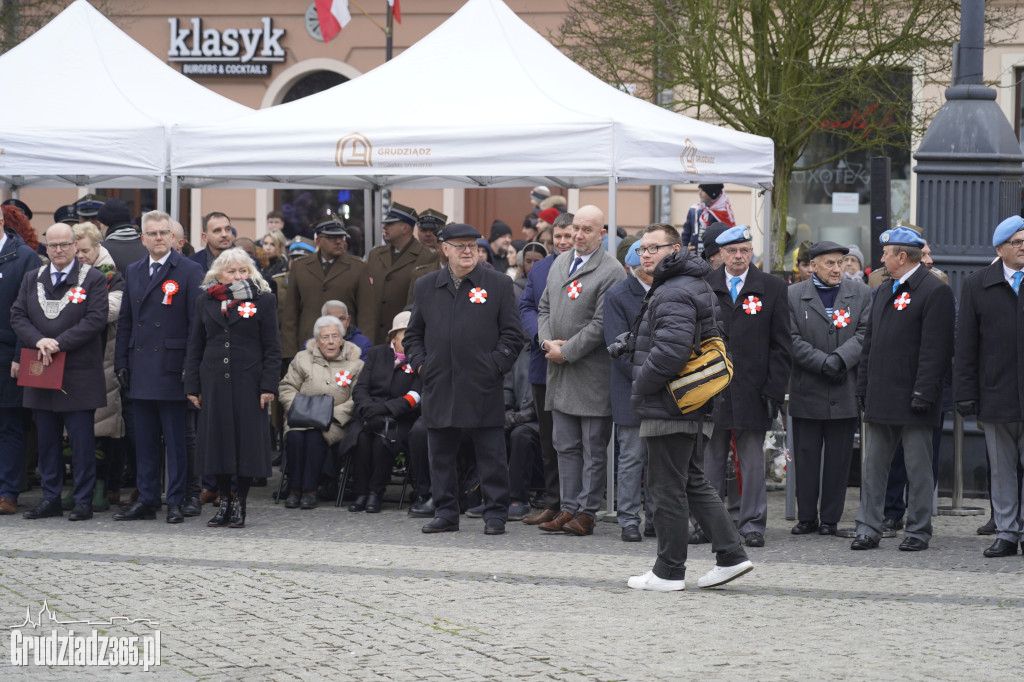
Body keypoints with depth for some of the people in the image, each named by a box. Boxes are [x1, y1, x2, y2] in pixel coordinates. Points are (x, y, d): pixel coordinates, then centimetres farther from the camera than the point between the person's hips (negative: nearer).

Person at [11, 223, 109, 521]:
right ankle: (50, 499, 15)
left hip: (79, 374, -4)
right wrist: (39, 341, -12)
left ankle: (84, 501, 4)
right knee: (47, 439, 8)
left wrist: (58, 344, -17)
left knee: (81, 440, -2)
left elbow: (96, 320, -11)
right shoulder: (32, 279, 13)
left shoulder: (93, 279, -2)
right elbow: (18, 317, 7)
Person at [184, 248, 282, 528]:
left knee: (247, 442, -1)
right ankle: (224, 502, 14)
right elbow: (195, 347, 12)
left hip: (248, 384, -3)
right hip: (214, 384, 3)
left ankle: (240, 504, 9)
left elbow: (272, 348, 0)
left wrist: (268, 386, -8)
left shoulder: (263, 301, 2)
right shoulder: (205, 302, 10)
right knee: (217, 442, 3)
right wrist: (192, 386, 5)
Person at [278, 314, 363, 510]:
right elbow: (287, 389, 11)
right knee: (295, 435, -31)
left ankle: (310, 490, -29)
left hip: (335, 423, -2)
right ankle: (294, 489, -25)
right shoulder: (302, 359, 16)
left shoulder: (355, 365, 10)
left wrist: (333, 414, -13)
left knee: (316, 436, -34)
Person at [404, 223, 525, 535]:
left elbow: (512, 334, 3)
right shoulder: (426, 286, 11)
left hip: (483, 389, -3)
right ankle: (446, 512, 16)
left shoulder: (499, 285, 3)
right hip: (439, 388, 3)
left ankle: (495, 514, 7)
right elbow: (413, 333, 17)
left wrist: (495, 365, -7)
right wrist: (420, 363, 3)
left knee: (491, 455, 0)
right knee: (441, 454, 7)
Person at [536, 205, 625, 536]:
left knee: (593, 448, 0)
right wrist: (547, 341, 0)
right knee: (565, 445, 10)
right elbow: (544, 307, 19)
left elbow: (601, 324, -15)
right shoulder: (559, 263, 13)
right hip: (560, 372, 7)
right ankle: (569, 508, 14)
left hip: (593, 373, -7)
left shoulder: (611, 271, -10)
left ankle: (587, 511, 3)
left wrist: (566, 351, -14)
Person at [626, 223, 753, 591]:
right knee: (692, 482, 16)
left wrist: (641, 388, -15)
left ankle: (669, 572, 3)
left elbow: (670, 351, -29)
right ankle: (731, 554, 13)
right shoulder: (696, 287, 16)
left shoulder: (674, 295, -17)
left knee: (668, 489, -3)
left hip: (668, 410, -10)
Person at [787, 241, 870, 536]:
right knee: (806, 456, 5)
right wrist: (822, 362, -16)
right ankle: (806, 517, 14)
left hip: (845, 393, 1)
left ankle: (831, 518, 12)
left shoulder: (860, 293, 7)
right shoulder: (794, 296, 3)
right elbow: (792, 339, -5)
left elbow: (865, 333, -2)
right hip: (807, 392, 0)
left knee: (839, 457, 4)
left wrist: (840, 358, -17)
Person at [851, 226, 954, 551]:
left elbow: (935, 349, -15)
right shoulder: (884, 291, 16)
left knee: (918, 469, 1)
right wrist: (864, 386, 13)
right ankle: (868, 528, 10)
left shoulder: (935, 291, -10)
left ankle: (918, 530, 8)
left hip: (911, 399, -7)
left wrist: (923, 393, -19)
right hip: (880, 399, 7)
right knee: (873, 466, 7)